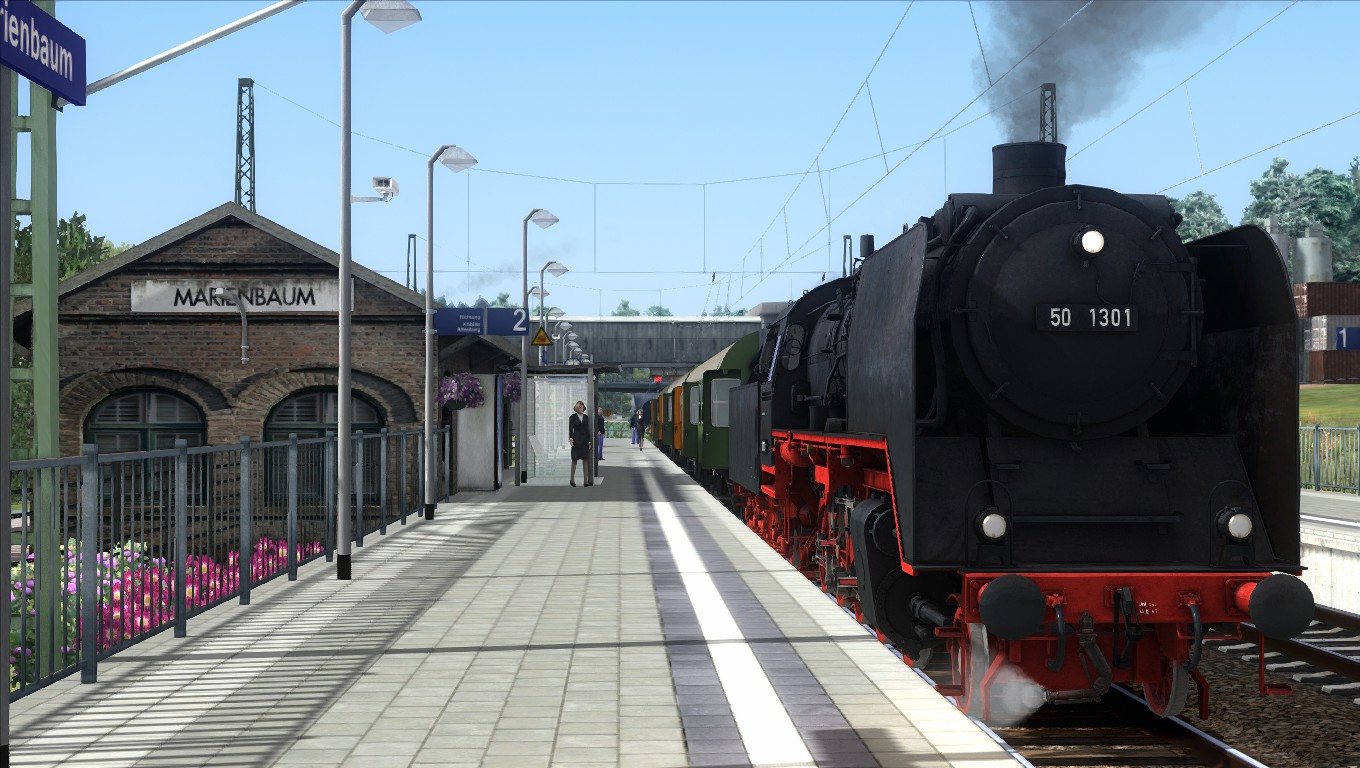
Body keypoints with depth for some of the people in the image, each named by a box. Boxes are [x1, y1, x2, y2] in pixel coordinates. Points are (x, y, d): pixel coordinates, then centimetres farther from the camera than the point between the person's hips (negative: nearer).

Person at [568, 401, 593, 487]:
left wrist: (589, 441, 8)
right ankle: (572, 479, 10)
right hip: (576, 441, -3)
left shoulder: (586, 417, 10)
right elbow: (570, 428, -8)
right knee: (574, 460, 1)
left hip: (585, 441, 3)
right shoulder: (573, 417, 0)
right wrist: (570, 438, -23)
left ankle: (586, 480, 3)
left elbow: (587, 429, 11)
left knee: (586, 460, 1)